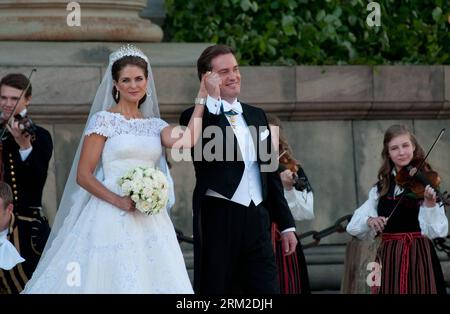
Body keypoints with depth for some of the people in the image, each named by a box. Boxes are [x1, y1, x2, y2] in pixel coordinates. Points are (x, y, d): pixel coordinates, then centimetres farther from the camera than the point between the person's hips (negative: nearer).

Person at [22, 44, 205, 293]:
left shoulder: (155, 125, 13)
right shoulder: (104, 120, 0)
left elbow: (187, 140, -7)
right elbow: (83, 175, -5)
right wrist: (119, 201, -16)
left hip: (151, 222, 5)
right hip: (113, 217, -5)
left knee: (151, 279, 1)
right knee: (111, 279, -7)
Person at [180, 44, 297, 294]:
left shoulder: (256, 116, 16)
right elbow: (207, 153, -23)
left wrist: (286, 224, 18)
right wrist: (212, 99, -20)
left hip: (256, 220, 5)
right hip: (218, 220, -5)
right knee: (216, 291, 1)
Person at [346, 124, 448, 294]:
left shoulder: (424, 180, -2)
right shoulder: (381, 187, 11)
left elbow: (433, 230, -14)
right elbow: (354, 226, 7)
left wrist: (430, 203, -31)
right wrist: (369, 221, -13)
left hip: (417, 257, -4)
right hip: (388, 259, 4)